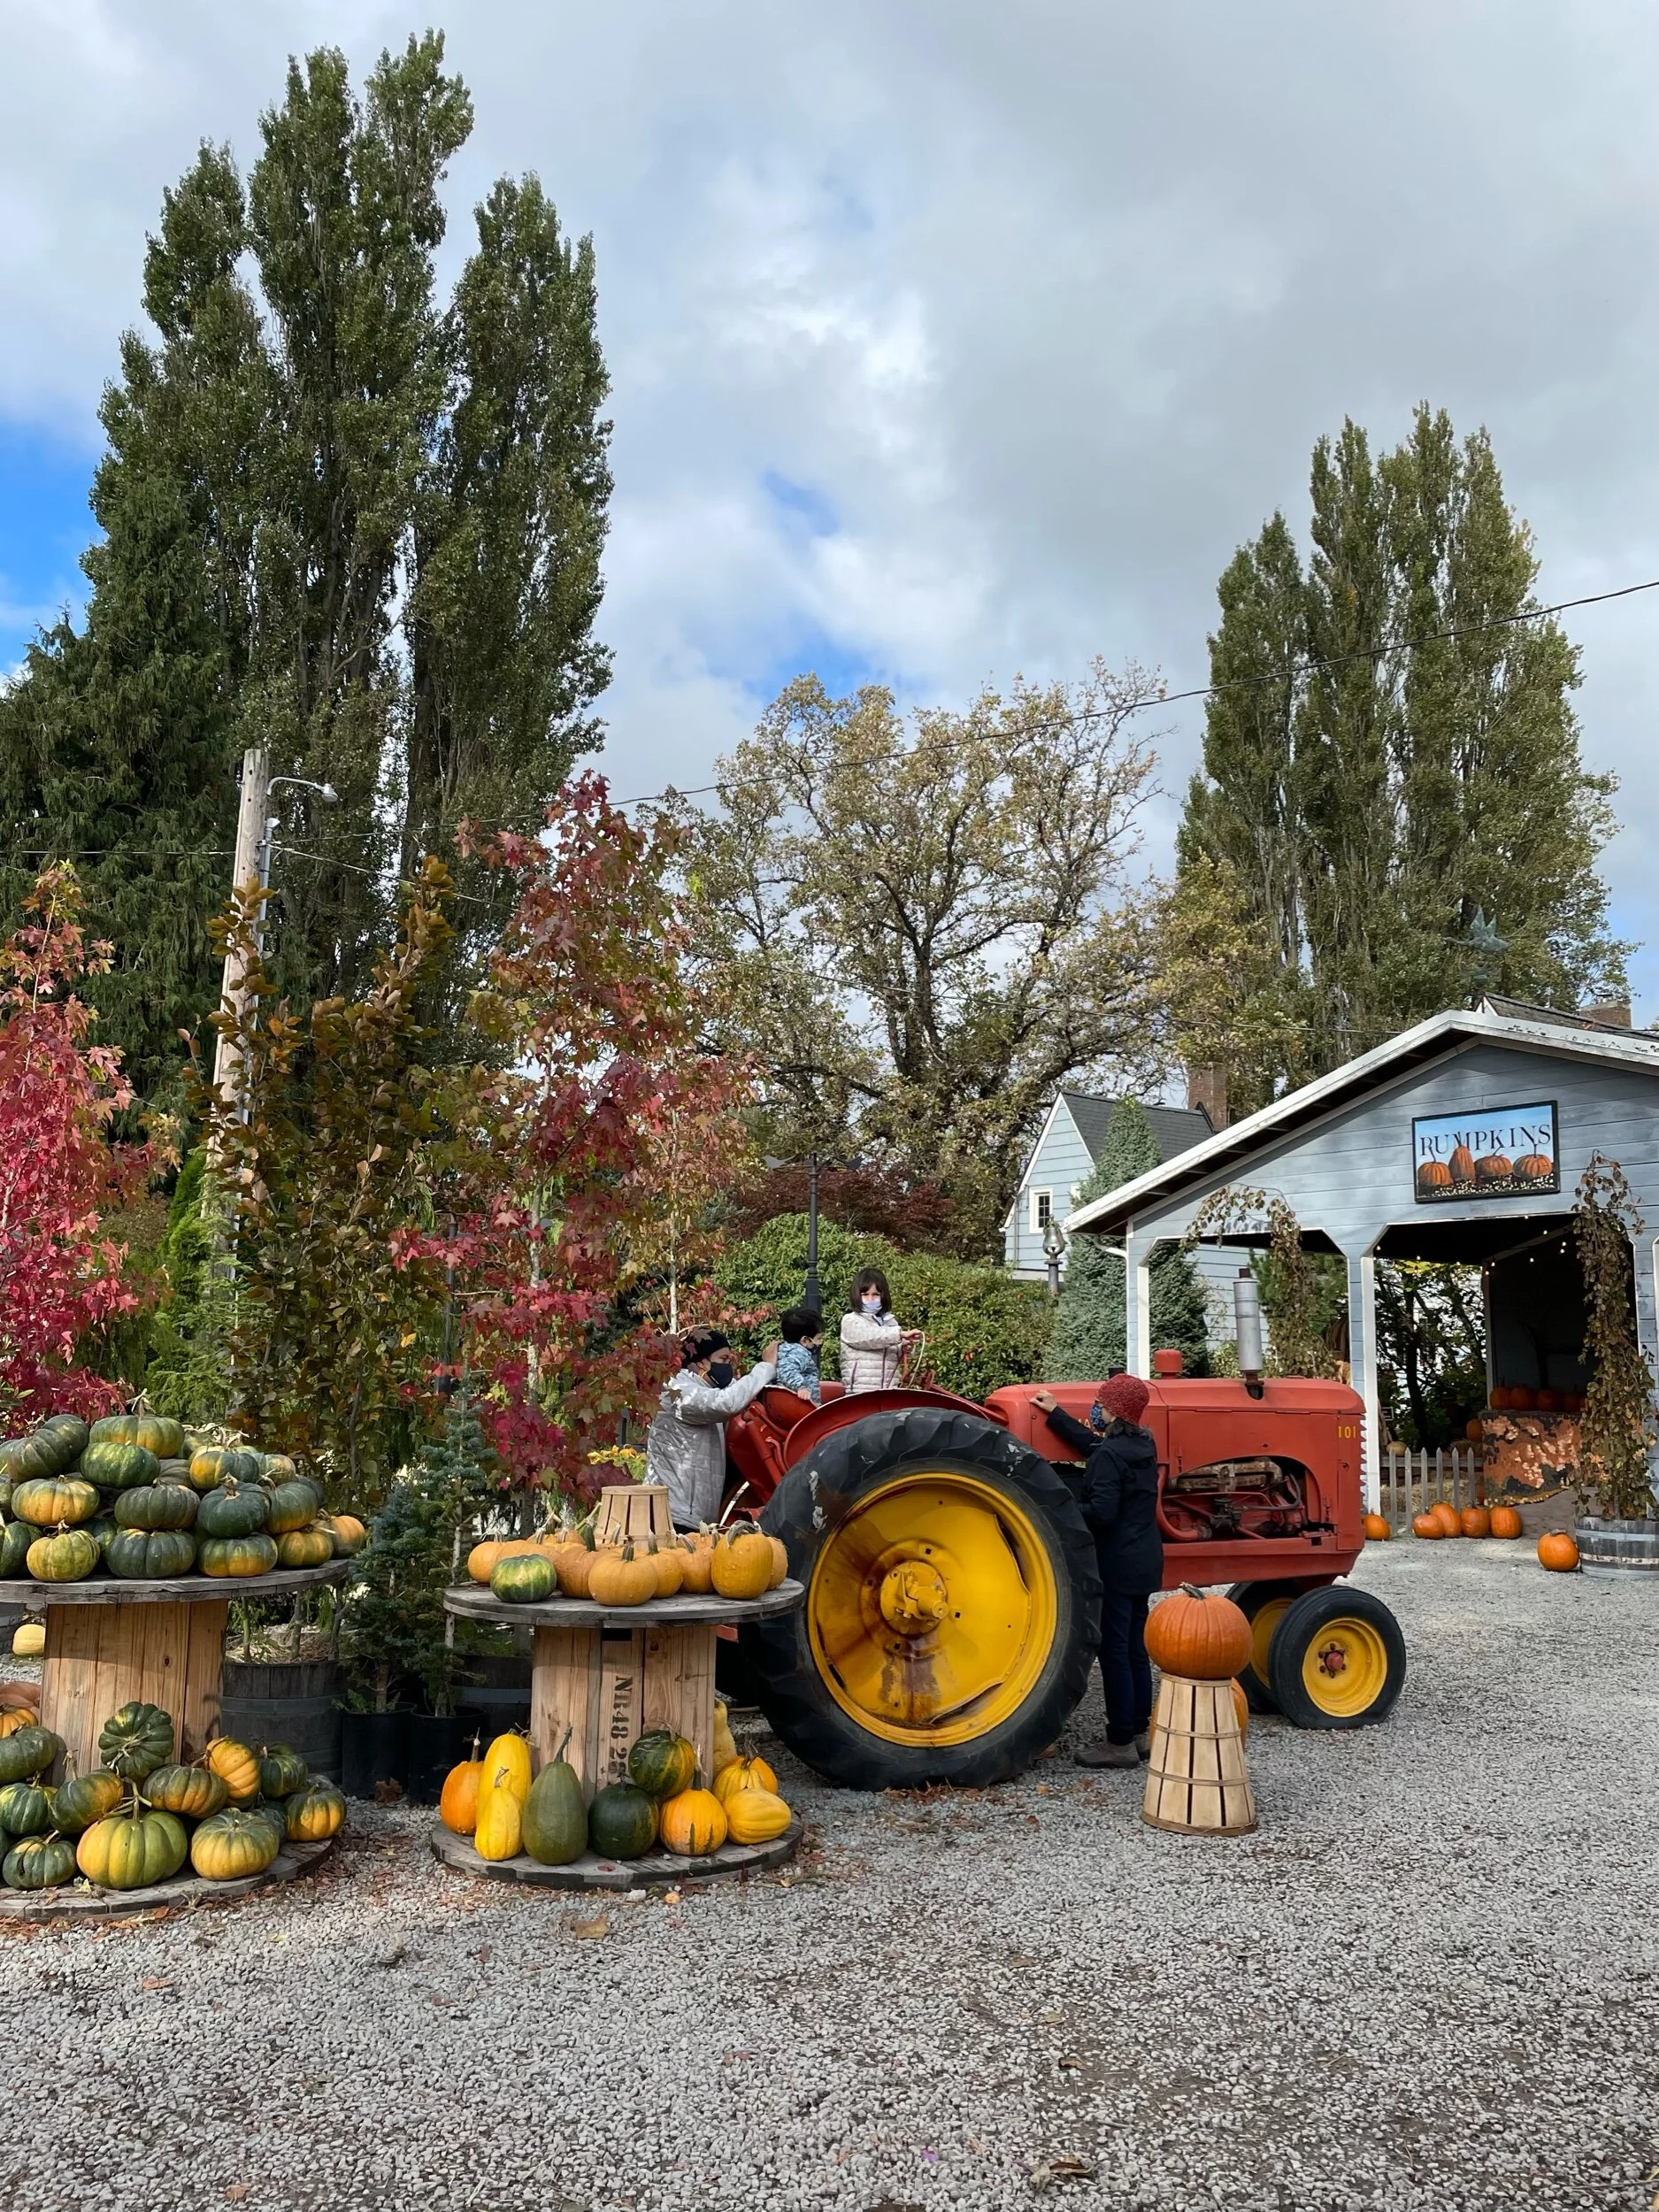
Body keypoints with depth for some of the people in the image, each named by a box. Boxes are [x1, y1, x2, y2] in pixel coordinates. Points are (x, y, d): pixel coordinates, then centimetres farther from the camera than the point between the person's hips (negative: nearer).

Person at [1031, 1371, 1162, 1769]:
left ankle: (1120, 1742, 3)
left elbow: (1101, 1513, -25)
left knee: (1114, 1651, -2)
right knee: (1134, 1648, 16)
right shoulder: (1142, 1446, 7)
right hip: (1142, 1562, 9)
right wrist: (1055, 1414, 25)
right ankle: (1138, 1733, 24)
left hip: (1115, 1565, -9)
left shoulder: (1109, 1456, -19)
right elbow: (1091, 1443, 20)